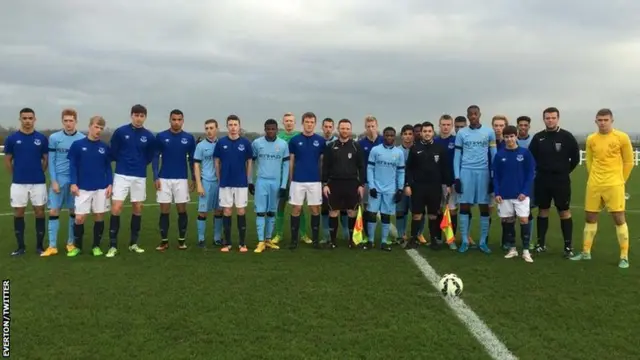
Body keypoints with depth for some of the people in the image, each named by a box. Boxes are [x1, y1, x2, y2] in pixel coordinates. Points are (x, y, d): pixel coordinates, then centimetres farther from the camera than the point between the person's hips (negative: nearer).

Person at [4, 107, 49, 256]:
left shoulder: (42, 138, 0)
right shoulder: (12, 138, 0)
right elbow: (7, 160, 8)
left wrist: (38, 172, 7)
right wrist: (16, 175, 9)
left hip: (38, 182, 0)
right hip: (18, 183, 0)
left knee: (39, 212, 4)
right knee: (18, 213, 6)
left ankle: (40, 246, 14)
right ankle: (21, 246, 17)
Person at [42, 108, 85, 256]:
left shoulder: (82, 139, -1)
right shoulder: (54, 138, 0)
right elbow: (51, 161, 1)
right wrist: (53, 181, -6)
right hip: (59, 179, 0)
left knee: (74, 211, 7)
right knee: (53, 211, -1)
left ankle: (71, 243, 20)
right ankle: (52, 246, 7)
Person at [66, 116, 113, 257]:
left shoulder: (105, 147, 4)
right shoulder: (77, 145, -2)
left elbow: (108, 167, 9)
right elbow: (72, 165, 0)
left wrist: (110, 184, 0)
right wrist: (73, 183, -7)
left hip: (101, 188, 2)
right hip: (83, 188, -2)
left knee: (99, 216, 6)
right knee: (79, 218, -2)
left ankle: (96, 246, 19)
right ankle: (77, 246, 17)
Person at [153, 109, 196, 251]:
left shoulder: (189, 138, 2)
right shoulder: (161, 137, 0)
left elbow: (191, 159, 7)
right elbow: (156, 157, 3)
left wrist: (193, 179, 3)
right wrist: (156, 177, -5)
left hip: (182, 179, 0)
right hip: (164, 179, 0)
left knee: (182, 209, 4)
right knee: (164, 210, 3)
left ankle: (182, 240, 16)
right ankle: (164, 241, 12)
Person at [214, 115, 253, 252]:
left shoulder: (246, 143, -2)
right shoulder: (221, 142, 0)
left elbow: (249, 162, 5)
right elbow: (217, 162, 7)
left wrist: (249, 180, 3)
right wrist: (219, 179, 5)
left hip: (241, 183, 0)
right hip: (225, 184, 1)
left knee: (241, 212, 4)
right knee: (227, 212, 5)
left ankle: (242, 243, 13)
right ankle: (227, 243, 15)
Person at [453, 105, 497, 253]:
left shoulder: (489, 132, 6)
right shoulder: (461, 133, 6)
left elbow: (494, 155, 7)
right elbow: (457, 156, 6)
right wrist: (457, 177, -1)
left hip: (483, 172, 0)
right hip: (466, 171, 0)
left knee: (484, 207, 3)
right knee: (464, 206, 0)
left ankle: (483, 242, 13)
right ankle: (465, 241, 8)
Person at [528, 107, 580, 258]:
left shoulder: (567, 136, -4)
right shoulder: (538, 137, 0)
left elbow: (575, 157, 2)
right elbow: (531, 157, 8)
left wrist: (565, 171, 4)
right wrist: (539, 171, 5)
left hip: (561, 181, -2)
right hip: (542, 180, 2)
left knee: (564, 212, 1)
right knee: (542, 211, 10)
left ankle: (568, 246, 8)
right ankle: (541, 243, 20)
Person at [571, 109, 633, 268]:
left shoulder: (622, 137, -5)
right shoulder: (591, 139, 5)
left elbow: (628, 162, 2)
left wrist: (619, 180, 5)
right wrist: (595, 178, 12)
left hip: (614, 185, -4)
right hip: (593, 185, 4)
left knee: (619, 218, -3)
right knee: (590, 217, 9)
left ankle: (624, 257, 6)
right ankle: (586, 252, 21)